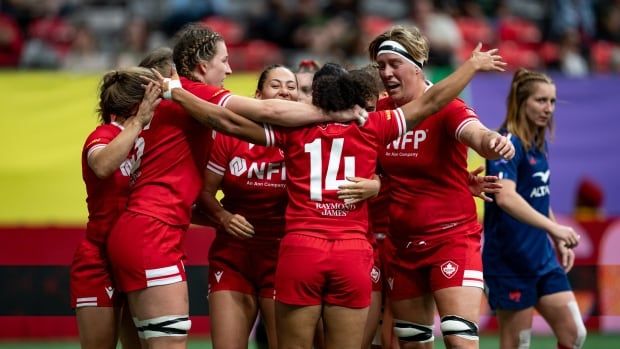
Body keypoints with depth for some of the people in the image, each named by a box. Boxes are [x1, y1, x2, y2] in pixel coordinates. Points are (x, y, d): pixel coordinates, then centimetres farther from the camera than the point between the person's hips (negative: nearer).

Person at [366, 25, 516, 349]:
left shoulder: (447, 108, -14)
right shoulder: (379, 111, 1)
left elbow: (476, 134, -33)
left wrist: (493, 142, -57)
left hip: (452, 237, -6)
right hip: (400, 244, 6)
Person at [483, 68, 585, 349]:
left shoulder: (539, 144, 10)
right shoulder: (509, 143, -16)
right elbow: (505, 197, -32)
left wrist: (558, 241, 17)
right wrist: (554, 228, -38)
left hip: (543, 258, 8)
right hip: (511, 260, -8)